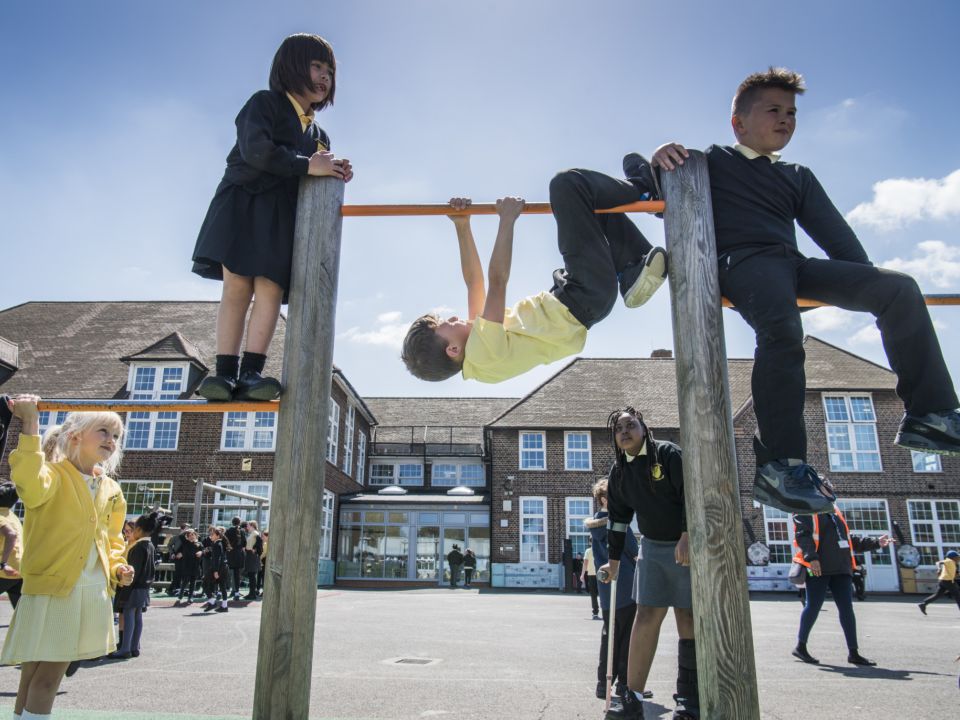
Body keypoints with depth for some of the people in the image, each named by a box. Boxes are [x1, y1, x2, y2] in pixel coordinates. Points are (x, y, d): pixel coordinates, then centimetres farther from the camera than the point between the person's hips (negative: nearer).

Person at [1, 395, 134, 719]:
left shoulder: (111, 490, 11)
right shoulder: (54, 475, -9)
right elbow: (31, 485, -35)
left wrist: (117, 567, 5)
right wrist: (30, 424, -37)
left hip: (93, 593, 6)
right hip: (50, 588, -6)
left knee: (50, 678, 14)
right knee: (34, 675, -1)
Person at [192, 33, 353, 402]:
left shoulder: (319, 136, 25)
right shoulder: (265, 103, 7)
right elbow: (255, 149, -13)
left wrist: (334, 176, 0)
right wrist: (307, 166, -15)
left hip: (284, 216, 4)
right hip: (245, 203, -4)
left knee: (271, 289, -13)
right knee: (237, 286, -13)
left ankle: (251, 373, -17)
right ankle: (225, 372, -12)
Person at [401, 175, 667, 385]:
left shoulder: (475, 347, 2)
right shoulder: (483, 352, -25)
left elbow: (474, 282, 7)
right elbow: (497, 282, -30)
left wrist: (462, 226, 2)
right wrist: (507, 219, -25)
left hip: (567, 297, 10)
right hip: (584, 301, -10)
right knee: (568, 184, -16)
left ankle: (634, 273, 6)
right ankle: (643, 188, 9)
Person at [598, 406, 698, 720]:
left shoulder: (668, 453, -10)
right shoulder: (619, 471, 6)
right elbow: (619, 518, 12)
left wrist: (686, 538, -20)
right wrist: (613, 560, 15)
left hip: (688, 545, -4)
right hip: (652, 547, 4)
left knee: (688, 619, 1)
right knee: (646, 617, -4)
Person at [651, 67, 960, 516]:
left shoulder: (798, 177, 28)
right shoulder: (711, 162, 14)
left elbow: (834, 233, 19)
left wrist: (869, 283, 6)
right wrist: (659, 158, -18)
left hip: (793, 265, 6)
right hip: (743, 261, -6)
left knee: (899, 289, -12)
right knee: (781, 328, -37)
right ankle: (780, 465, -37)